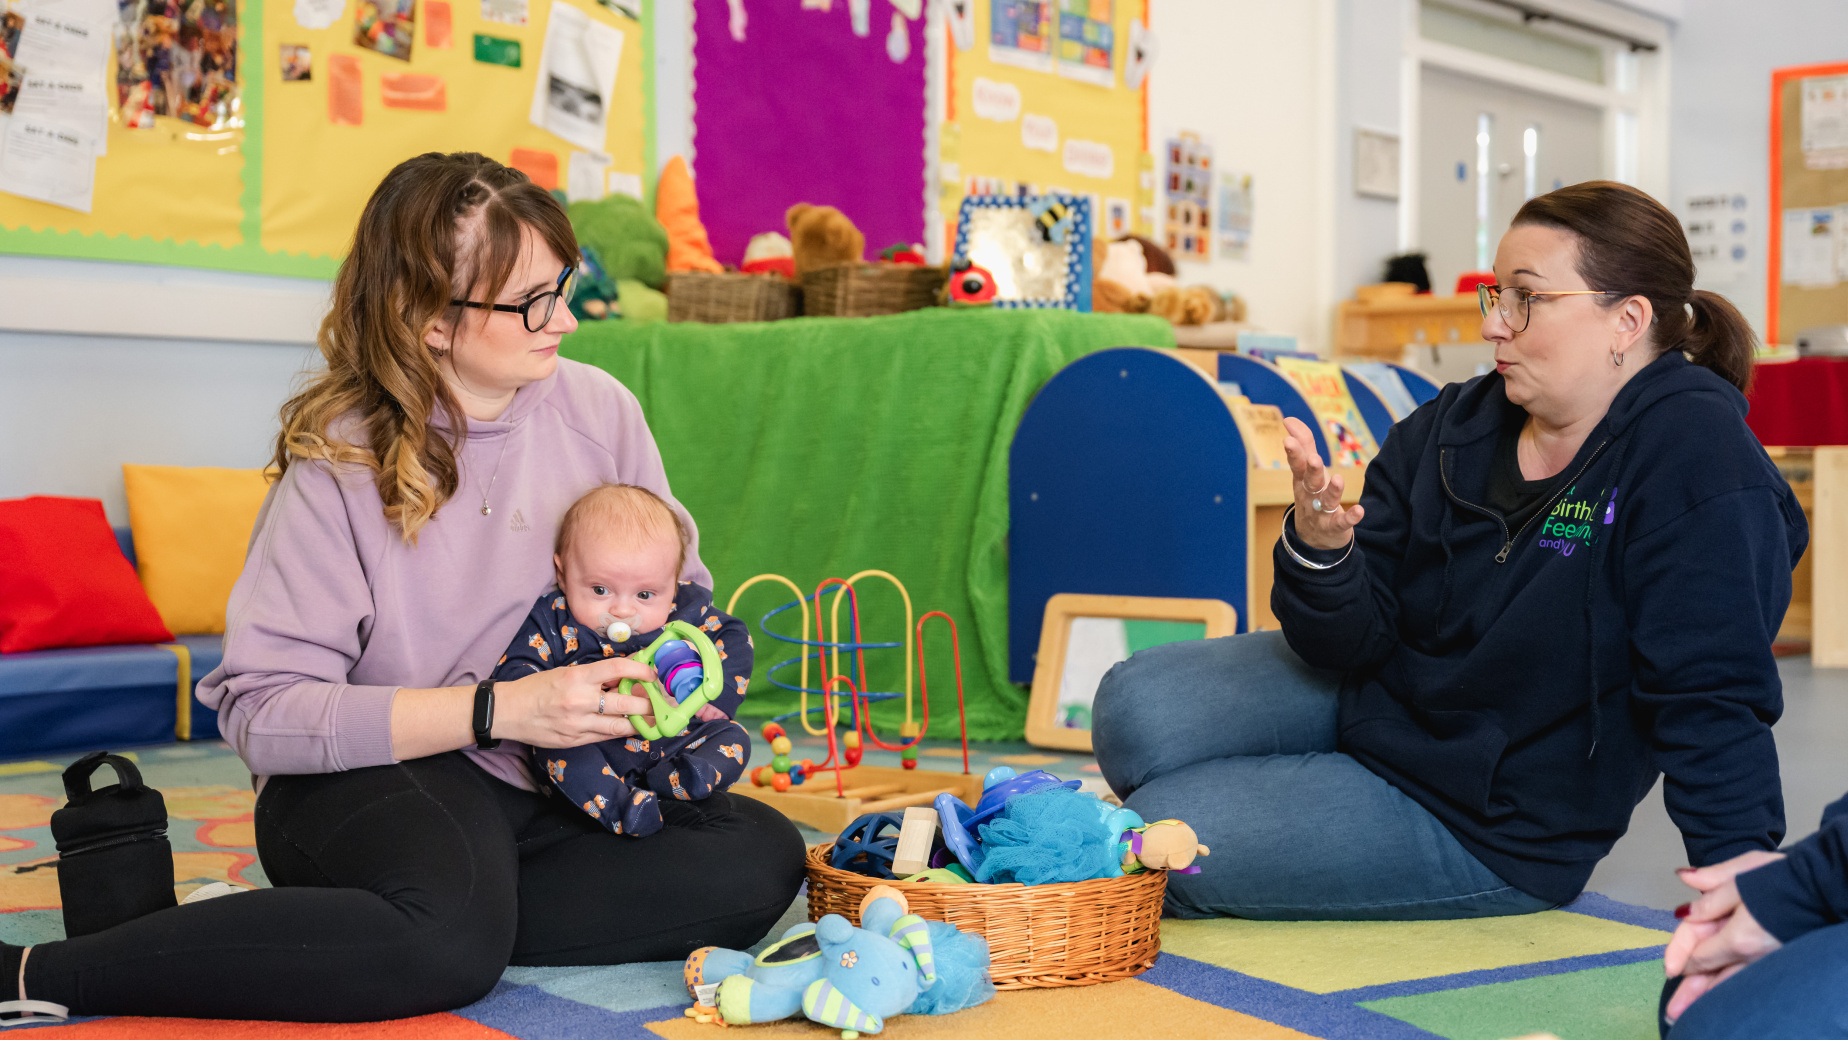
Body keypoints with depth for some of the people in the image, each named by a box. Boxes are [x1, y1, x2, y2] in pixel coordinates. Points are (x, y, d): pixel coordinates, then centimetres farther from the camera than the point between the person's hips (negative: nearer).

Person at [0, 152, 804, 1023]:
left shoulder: (599, 410, 0)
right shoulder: (340, 461, -13)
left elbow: (683, 593, 13)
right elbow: (261, 708, -19)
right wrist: (502, 709, -25)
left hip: (554, 789, 6)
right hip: (374, 776, -6)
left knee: (762, 860, -19)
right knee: (450, 943, -37)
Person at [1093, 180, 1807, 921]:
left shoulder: (1692, 454, -21)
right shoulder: (1449, 428, -3)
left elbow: (1710, 694, -24)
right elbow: (1356, 642, -6)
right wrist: (1319, 550, -27)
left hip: (1494, 822, -6)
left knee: (1155, 833, -16)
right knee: (1137, 706, -8)